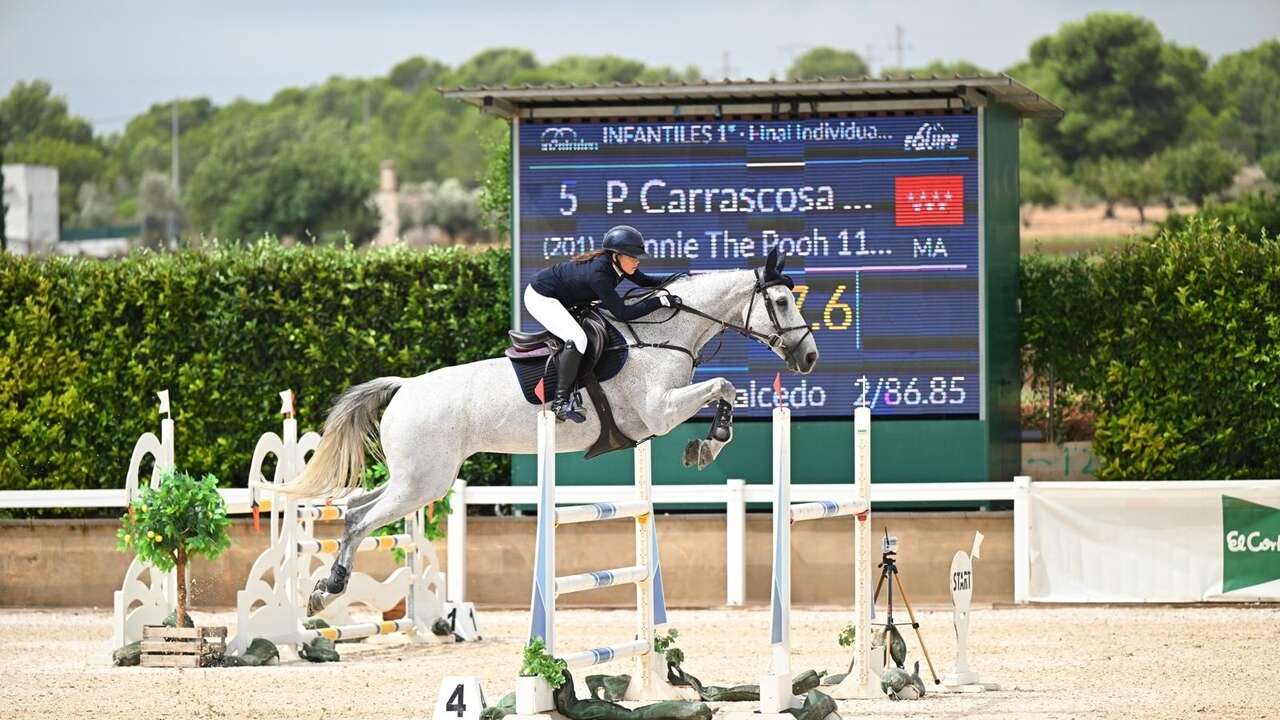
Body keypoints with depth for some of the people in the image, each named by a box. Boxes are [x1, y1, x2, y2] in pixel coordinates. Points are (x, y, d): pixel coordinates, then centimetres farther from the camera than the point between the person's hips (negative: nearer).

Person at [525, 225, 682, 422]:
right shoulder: (598, 273, -33)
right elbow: (622, 313, -34)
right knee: (577, 338, -28)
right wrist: (661, 301, -34)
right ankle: (560, 402, -23)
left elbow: (645, 281, 10)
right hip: (541, 298, -10)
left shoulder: (618, 264, -8)